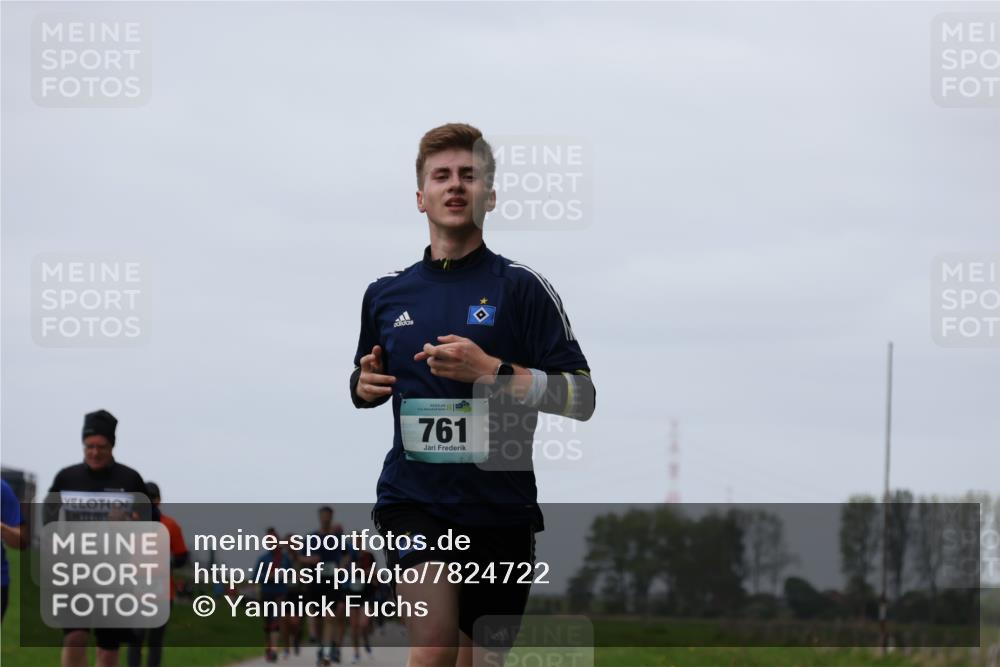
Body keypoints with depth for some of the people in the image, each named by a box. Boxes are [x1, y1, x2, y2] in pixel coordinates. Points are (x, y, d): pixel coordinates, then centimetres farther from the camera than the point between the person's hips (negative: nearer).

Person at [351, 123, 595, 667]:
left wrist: (491, 371, -19)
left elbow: (582, 397, -6)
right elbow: (367, 380, 26)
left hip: (500, 506, -1)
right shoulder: (385, 294, 10)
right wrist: (365, 385, 2)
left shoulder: (521, 286, -2)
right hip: (414, 499, 1)